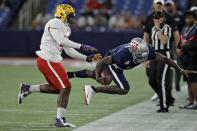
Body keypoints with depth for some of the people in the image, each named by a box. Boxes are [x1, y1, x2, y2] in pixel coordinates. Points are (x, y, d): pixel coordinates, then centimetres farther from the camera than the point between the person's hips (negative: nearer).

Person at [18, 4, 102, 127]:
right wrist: (82, 47, -26)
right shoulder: (55, 24, -13)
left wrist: (87, 58, 12)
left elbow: (69, 51, 19)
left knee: (57, 88, 19)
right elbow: (62, 41, -27)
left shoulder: (65, 28, 17)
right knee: (65, 88, -8)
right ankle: (60, 119, -4)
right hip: (48, 61, -10)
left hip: (52, 61, 10)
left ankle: (27, 89, 23)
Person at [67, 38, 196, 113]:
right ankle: (93, 90, -9)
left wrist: (182, 70, -25)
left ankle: (69, 74, 43)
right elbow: (102, 62, -37)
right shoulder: (124, 54, -45)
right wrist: (98, 76, -52)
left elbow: (165, 59, -23)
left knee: (96, 75, 27)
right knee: (124, 89, -18)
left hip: (118, 65, 7)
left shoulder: (148, 49, -31)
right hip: (111, 63, -7)